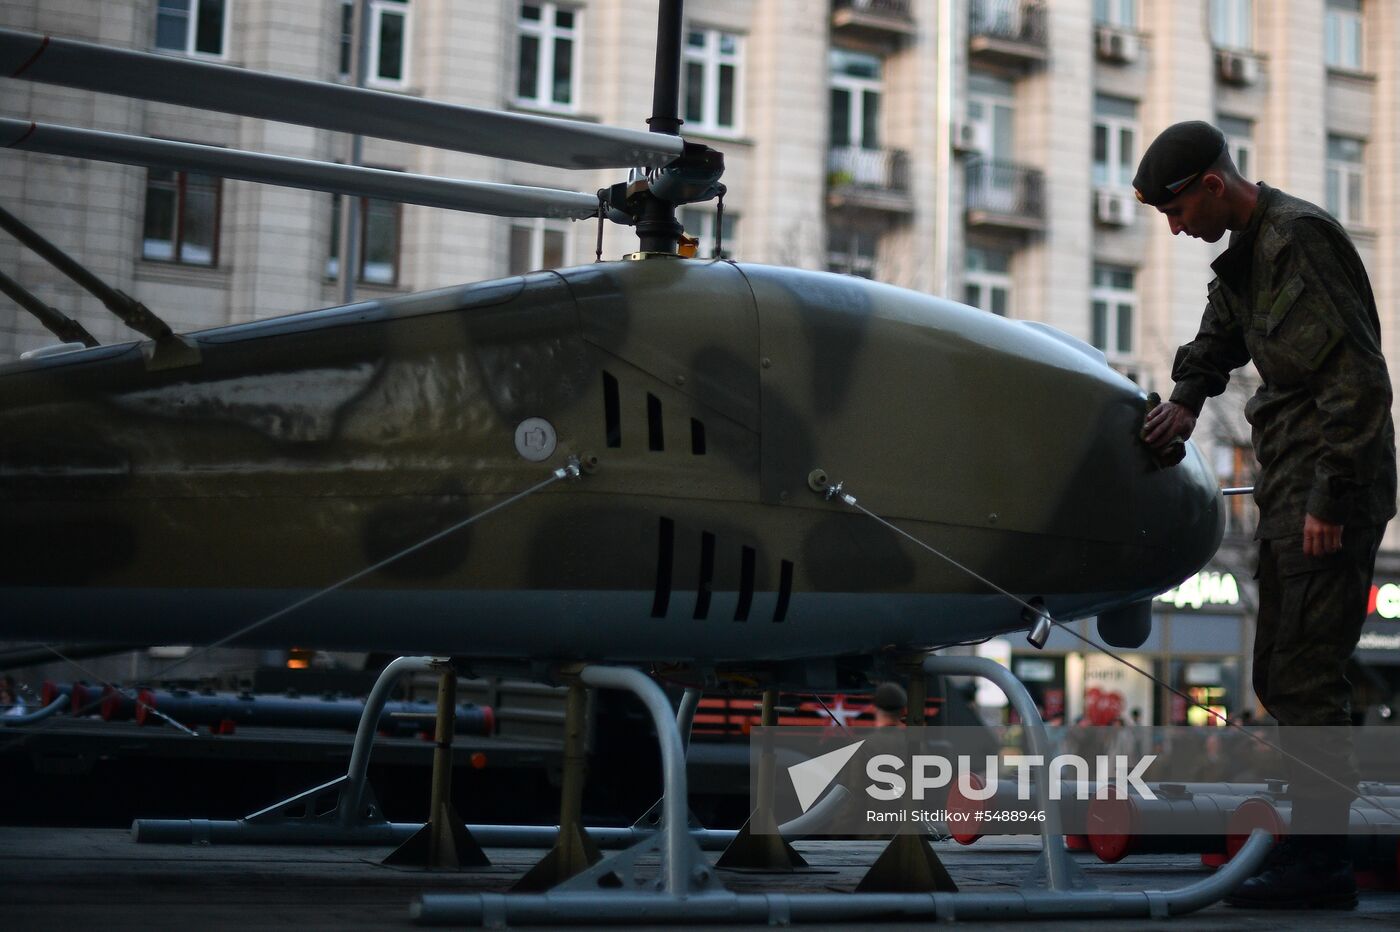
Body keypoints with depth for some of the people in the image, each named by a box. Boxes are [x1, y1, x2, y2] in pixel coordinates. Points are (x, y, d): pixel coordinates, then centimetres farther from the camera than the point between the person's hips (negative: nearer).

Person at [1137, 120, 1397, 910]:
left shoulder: (1299, 237, -15)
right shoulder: (1247, 252, 16)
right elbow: (1217, 341, 35)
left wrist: (1329, 498, -22)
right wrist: (1188, 400, 16)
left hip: (1332, 491, -10)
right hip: (1291, 489, 10)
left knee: (1305, 675, -9)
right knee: (1281, 675, 13)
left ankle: (1322, 865, -4)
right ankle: (1316, 842, 20)